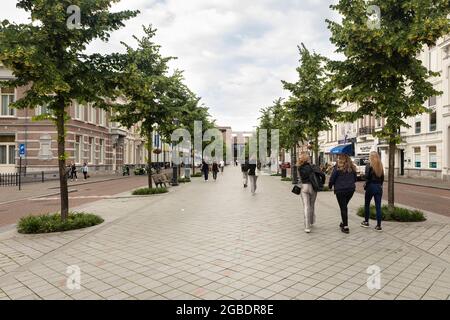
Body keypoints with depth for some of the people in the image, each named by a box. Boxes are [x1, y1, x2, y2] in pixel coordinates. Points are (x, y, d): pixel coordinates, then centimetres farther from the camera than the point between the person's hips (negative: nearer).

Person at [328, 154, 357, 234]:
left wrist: (330, 186, 8)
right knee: (344, 206, 21)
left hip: (340, 189, -5)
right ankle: (343, 223, 30)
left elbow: (332, 178, -9)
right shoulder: (351, 167, 5)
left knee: (343, 208, 0)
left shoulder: (338, 167, -11)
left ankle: (345, 227, 0)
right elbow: (355, 178, 14)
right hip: (351, 189, 5)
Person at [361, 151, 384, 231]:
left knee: (367, 204, 13)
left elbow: (367, 176, -17)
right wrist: (380, 185, 17)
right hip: (379, 187, 4)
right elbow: (382, 178, 10)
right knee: (378, 206, 4)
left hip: (371, 186, -4)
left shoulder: (369, 165, -9)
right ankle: (379, 226, 5)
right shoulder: (380, 165, 6)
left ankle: (366, 222, 23)